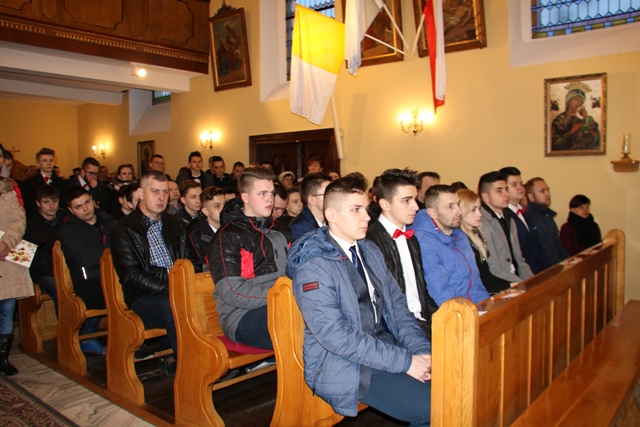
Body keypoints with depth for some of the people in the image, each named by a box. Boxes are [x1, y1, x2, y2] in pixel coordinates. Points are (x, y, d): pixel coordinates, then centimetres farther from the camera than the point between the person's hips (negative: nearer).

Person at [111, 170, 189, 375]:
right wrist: (169, 289, -19)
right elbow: (132, 277, -8)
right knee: (175, 307, -36)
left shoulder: (174, 224, 20)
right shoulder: (124, 230, 2)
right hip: (144, 298, -5)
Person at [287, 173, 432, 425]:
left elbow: (396, 306, 9)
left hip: (385, 344, 7)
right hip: (344, 364, -7)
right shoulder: (313, 264, -15)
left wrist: (422, 351, -7)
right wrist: (405, 361, -20)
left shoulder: (370, 251, 10)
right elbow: (335, 335, -21)